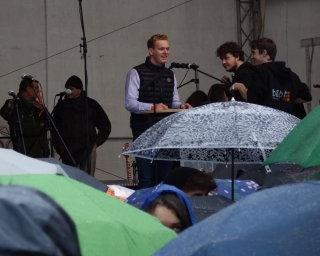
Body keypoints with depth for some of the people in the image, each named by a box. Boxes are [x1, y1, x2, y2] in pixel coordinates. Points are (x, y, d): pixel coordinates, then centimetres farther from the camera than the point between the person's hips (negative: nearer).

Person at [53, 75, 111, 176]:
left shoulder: (91, 104, 8)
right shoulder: (61, 106, 11)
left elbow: (105, 126, 14)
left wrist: (97, 142, 4)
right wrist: (61, 149, 2)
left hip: (87, 151, -1)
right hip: (68, 152, 1)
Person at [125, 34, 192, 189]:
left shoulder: (170, 75, 16)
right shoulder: (137, 73, -4)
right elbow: (129, 103, -12)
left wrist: (181, 106, -5)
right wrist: (152, 107, -26)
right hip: (144, 131, -6)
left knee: (165, 177, 9)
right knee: (146, 178, -5)